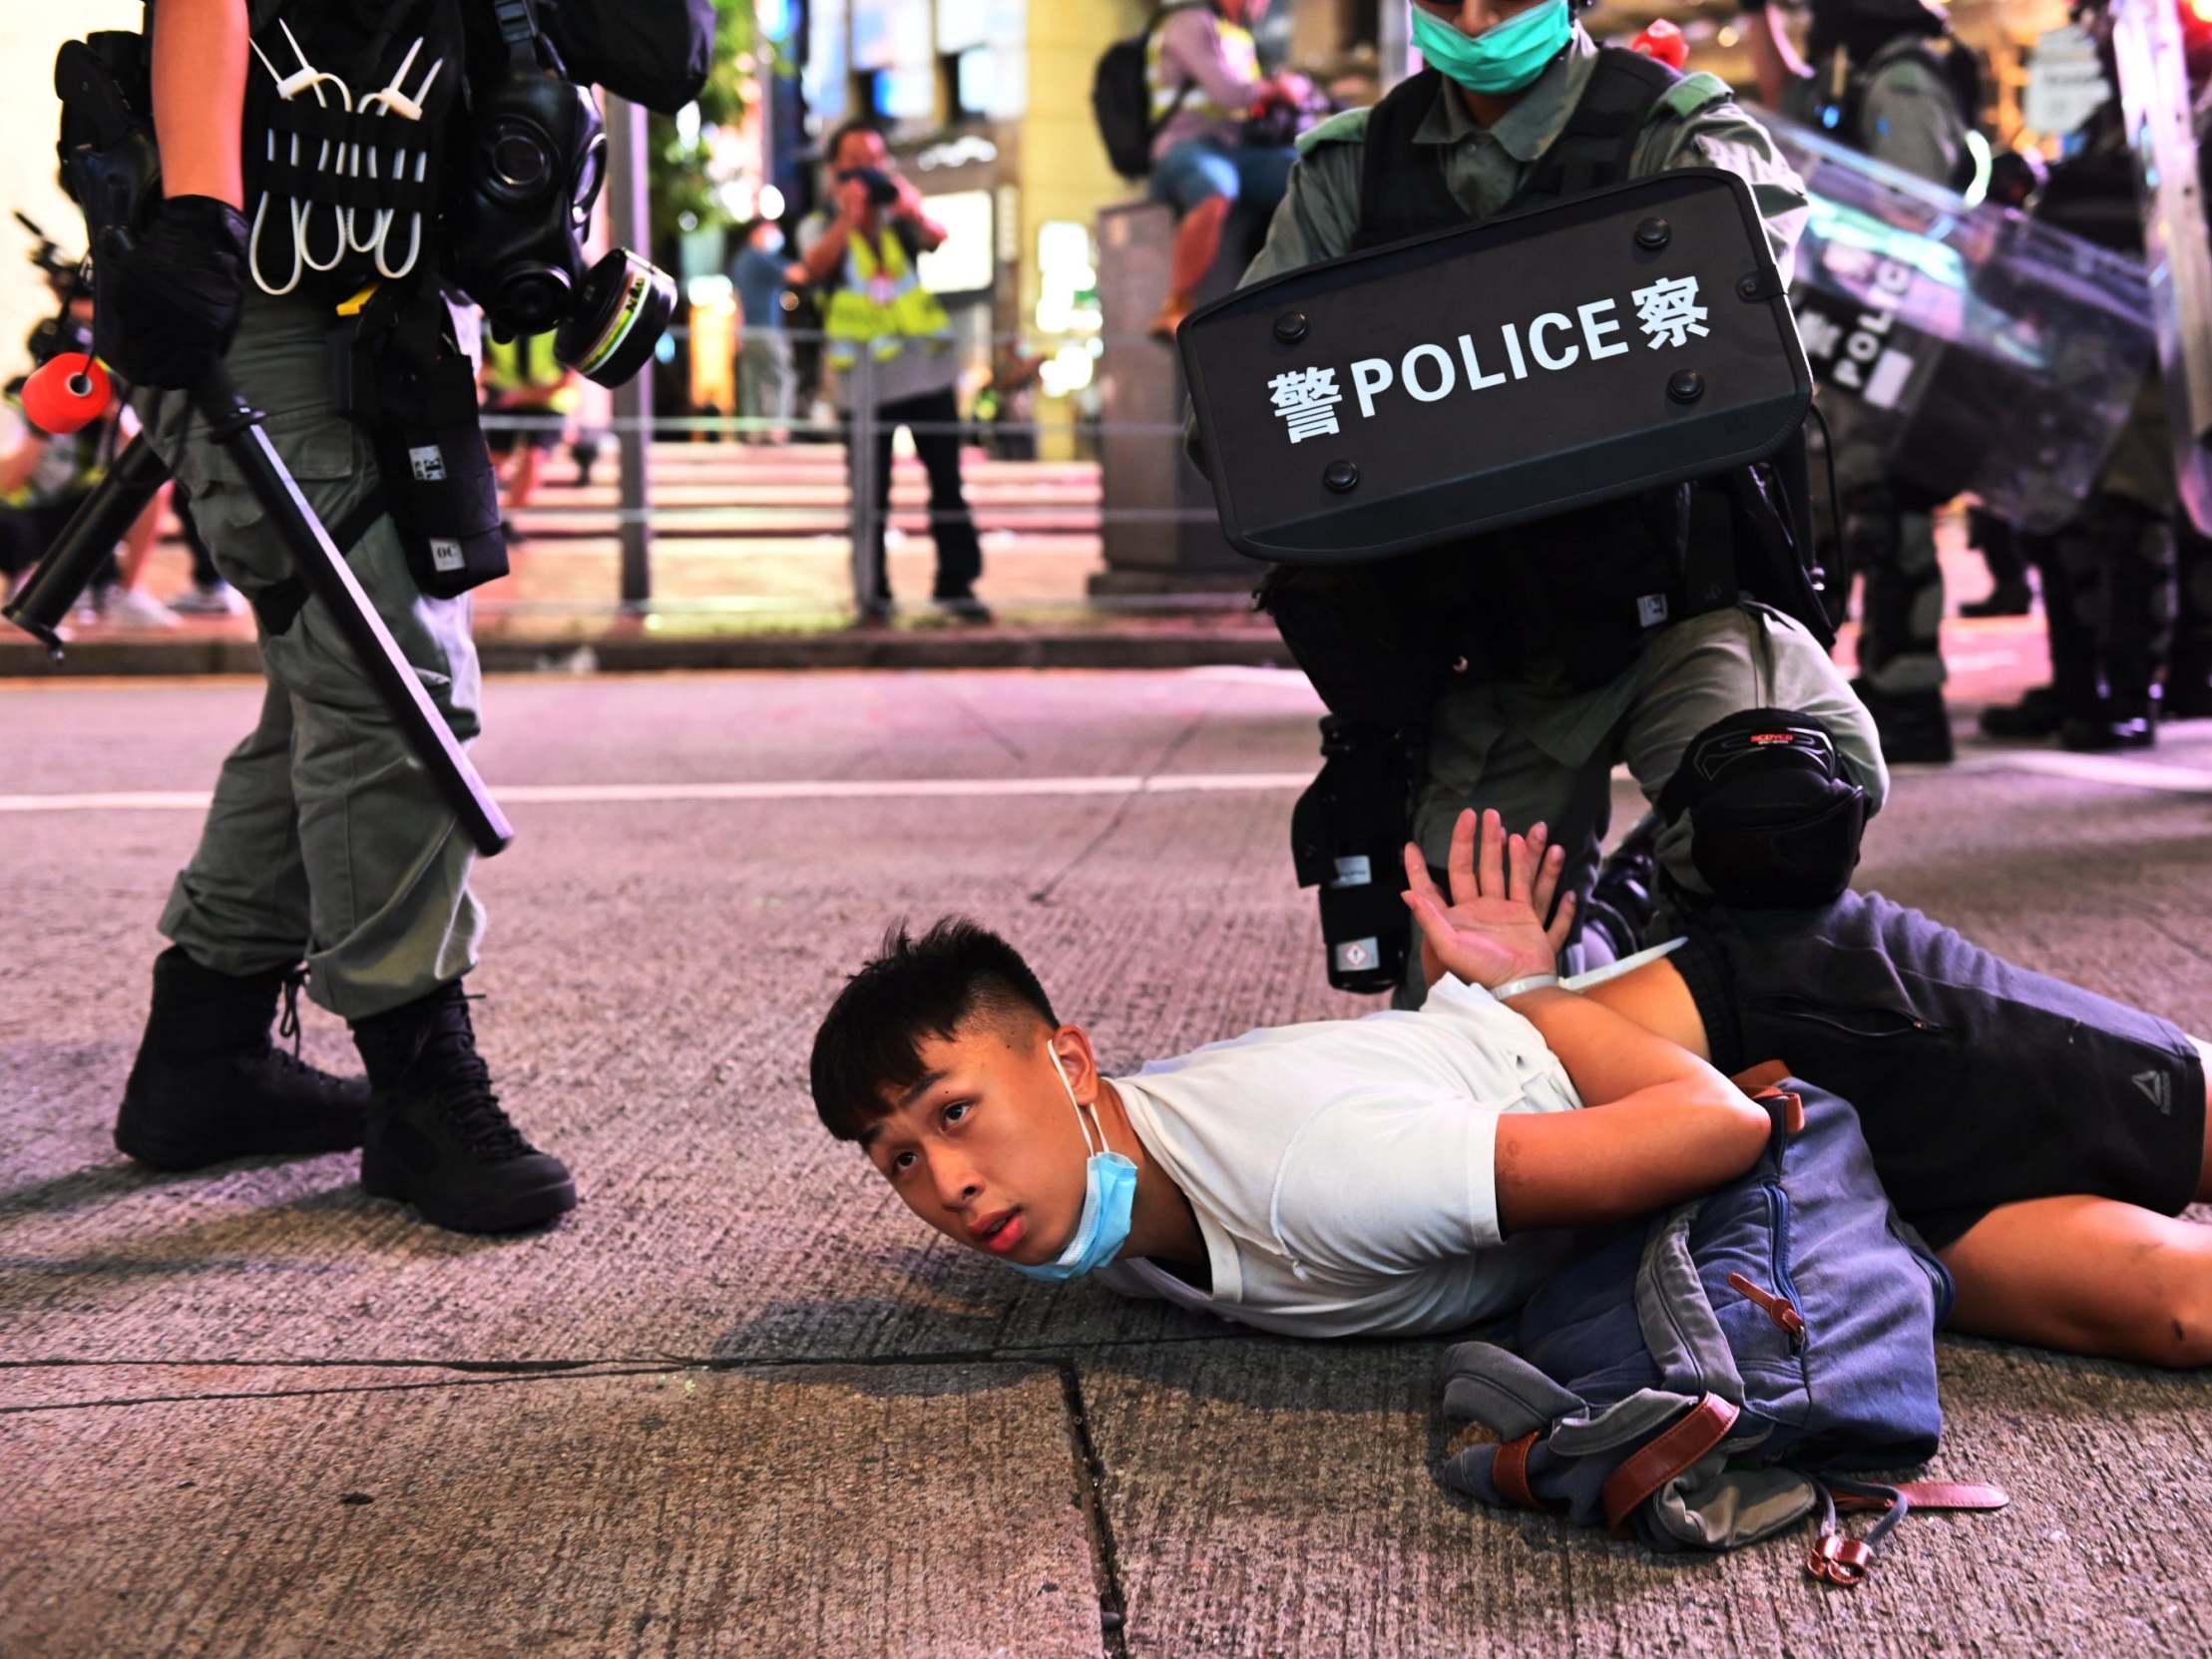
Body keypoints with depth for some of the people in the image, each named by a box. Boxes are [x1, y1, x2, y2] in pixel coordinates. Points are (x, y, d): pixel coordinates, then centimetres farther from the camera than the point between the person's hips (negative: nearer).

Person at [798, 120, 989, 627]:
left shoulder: (900, 219, 10)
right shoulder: (822, 227, 6)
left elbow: (937, 239, -11)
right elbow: (815, 265, -16)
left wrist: (915, 213, -32)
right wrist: (848, 219, -29)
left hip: (925, 370, 2)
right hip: (863, 380, -2)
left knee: (947, 481, 3)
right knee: (870, 491, 0)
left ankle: (956, 584, 11)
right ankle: (873, 595, 6)